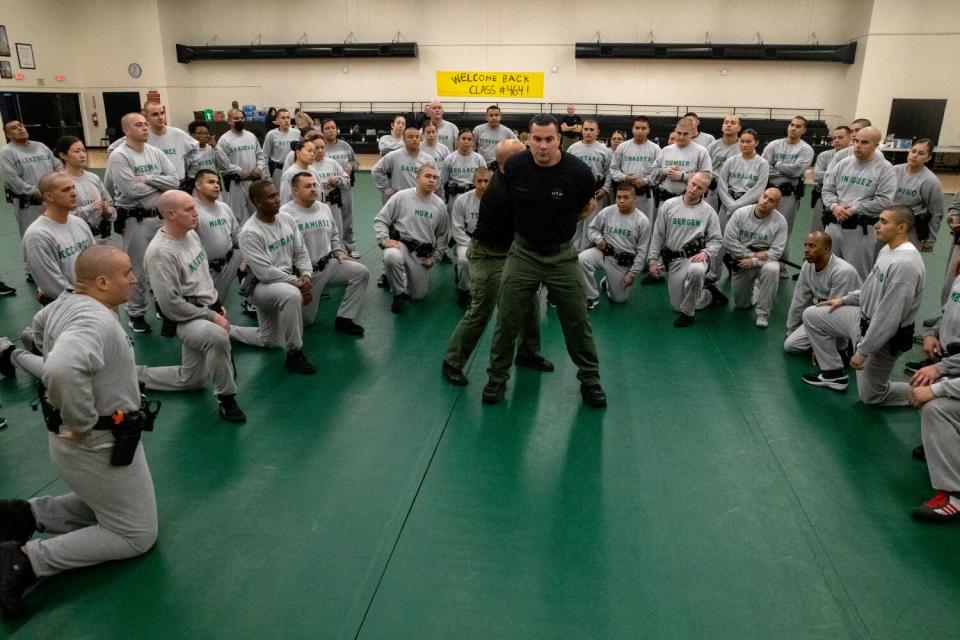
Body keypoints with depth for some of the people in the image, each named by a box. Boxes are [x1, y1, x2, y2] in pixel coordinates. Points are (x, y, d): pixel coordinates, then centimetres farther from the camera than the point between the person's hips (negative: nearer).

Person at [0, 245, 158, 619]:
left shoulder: (66, 303, 2)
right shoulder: (95, 320, -28)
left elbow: (40, 328, 25)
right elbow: (61, 371, -46)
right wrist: (82, 424, -28)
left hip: (87, 444, 9)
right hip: (100, 447, -9)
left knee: (105, 507, 31)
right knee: (136, 536, 7)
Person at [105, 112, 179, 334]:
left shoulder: (155, 152, 6)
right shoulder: (119, 156, -12)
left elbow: (174, 180, -3)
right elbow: (131, 190, -21)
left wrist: (147, 178, -15)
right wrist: (159, 186, -8)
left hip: (161, 216, 5)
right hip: (136, 220, -5)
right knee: (138, 269, 4)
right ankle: (135, 313, 19)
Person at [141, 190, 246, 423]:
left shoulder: (191, 234, 4)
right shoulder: (161, 252, -24)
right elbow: (171, 304, -24)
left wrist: (218, 305, 12)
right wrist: (211, 316, -20)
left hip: (208, 309, 9)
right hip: (186, 319, -9)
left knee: (191, 380, 18)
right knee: (218, 336, -42)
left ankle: (136, 375, 36)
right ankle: (226, 398, -22)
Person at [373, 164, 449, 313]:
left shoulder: (440, 205, 4)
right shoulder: (401, 197, -6)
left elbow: (442, 235, 14)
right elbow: (380, 220, -3)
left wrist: (434, 258, 6)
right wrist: (385, 240, -18)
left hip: (422, 253, 4)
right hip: (400, 244, -3)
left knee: (420, 295, 3)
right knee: (392, 257, -41)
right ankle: (400, 293, -14)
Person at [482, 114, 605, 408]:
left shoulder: (578, 172, -15)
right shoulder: (514, 166, -12)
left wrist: (558, 224, 7)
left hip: (562, 254, -1)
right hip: (523, 252, 1)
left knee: (577, 322, 6)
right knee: (507, 321, 4)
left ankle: (590, 380, 25)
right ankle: (497, 378, 23)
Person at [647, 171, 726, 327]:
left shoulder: (708, 211, 0)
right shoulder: (669, 205, 2)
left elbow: (716, 240, 2)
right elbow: (658, 235, 5)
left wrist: (706, 253, -17)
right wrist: (653, 259, 1)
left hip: (694, 257, -2)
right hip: (673, 260, 3)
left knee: (696, 271, -42)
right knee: (677, 305, 1)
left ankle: (687, 312, -19)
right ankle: (709, 294, 31)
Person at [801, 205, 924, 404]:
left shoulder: (904, 264, -31)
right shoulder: (888, 249, 0)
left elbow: (887, 318, -29)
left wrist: (862, 351, -23)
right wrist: (845, 299, 11)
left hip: (883, 337, -9)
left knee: (871, 396, 6)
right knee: (812, 315, 10)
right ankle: (834, 373, 19)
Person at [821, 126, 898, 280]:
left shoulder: (885, 169, -7)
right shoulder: (843, 163, 7)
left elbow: (883, 202, -14)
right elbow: (827, 189, 7)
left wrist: (853, 210, -16)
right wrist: (834, 206, -12)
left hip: (861, 229, -5)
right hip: (834, 225, 5)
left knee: (857, 275, 4)